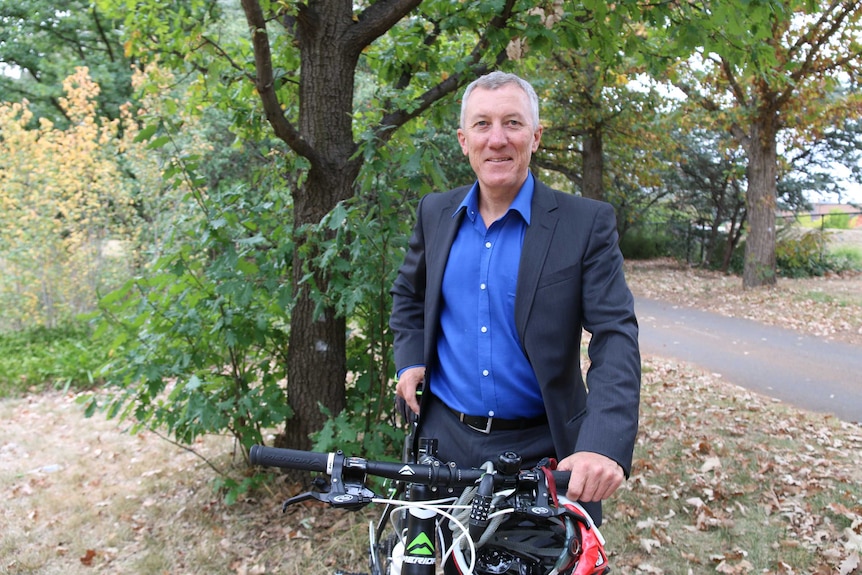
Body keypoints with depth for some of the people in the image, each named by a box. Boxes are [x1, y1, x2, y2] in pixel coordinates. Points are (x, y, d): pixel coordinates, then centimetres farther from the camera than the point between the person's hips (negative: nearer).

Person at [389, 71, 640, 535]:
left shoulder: (587, 223, -10)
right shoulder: (435, 212, 2)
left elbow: (615, 336, -15)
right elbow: (408, 293, 18)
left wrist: (604, 444, -29)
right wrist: (409, 358, 2)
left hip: (542, 450, -2)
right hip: (444, 440, 3)